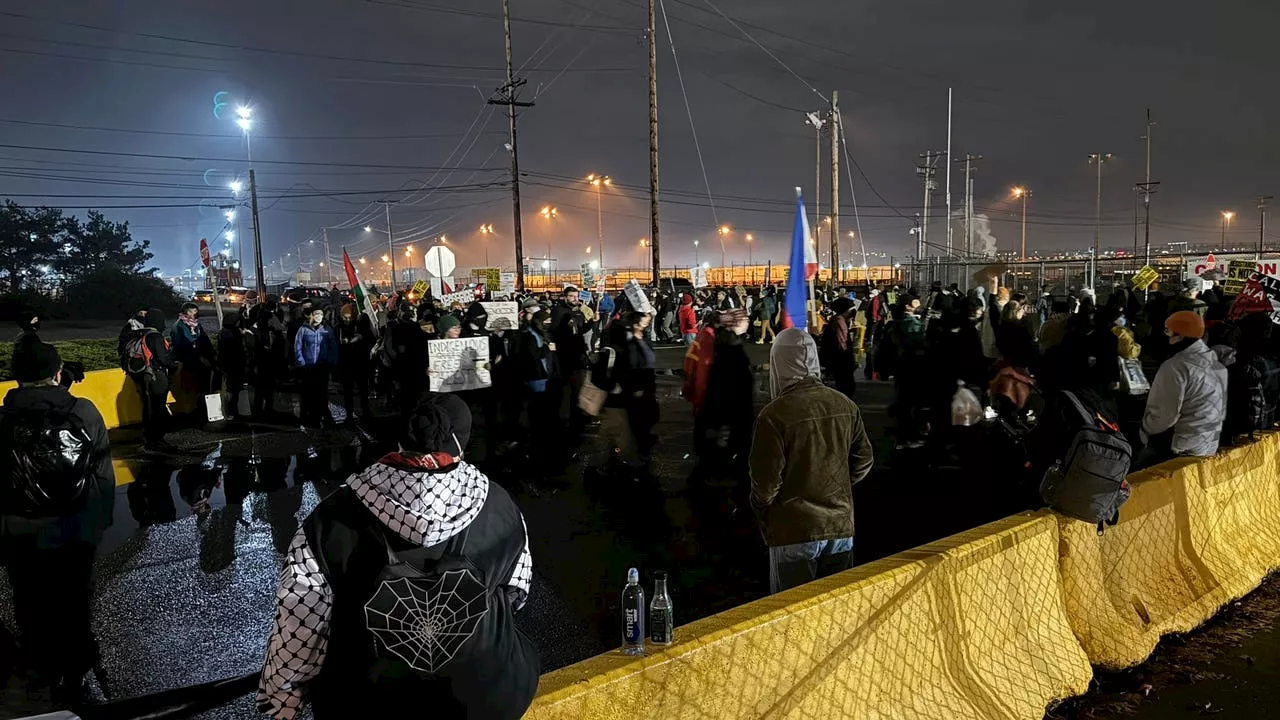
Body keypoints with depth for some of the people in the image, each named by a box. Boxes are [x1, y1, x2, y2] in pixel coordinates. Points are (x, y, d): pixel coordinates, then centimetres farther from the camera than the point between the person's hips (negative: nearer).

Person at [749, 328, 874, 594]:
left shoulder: (774, 415, -18)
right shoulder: (845, 406, -2)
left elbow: (766, 482, -14)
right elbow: (863, 463, 8)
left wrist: (760, 508, 6)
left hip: (794, 534, -5)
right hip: (841, 527, 5)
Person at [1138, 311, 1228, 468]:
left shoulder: (1176, 366, -19)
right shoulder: (1217, 363, 9)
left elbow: (1163, 416, -21)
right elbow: (1221, 412, 14)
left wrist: (1145, 430, -2)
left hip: (1176, 450, -9)